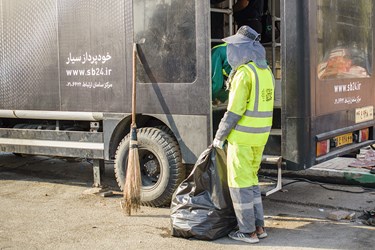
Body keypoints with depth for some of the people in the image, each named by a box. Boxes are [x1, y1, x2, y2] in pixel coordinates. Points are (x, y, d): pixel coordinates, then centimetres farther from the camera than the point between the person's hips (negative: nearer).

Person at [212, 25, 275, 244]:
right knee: (250, 179, 18)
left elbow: (234, 111, -19)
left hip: (242, 136, -8)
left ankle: (248, 231, 8)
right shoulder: (266, 71, 10)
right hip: (260, 136, 8)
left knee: (240, 183, 2)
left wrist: (219, 137, -9)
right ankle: (259, 226, 20)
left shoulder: (244, 73, -18)